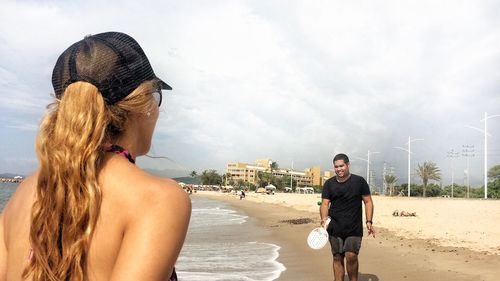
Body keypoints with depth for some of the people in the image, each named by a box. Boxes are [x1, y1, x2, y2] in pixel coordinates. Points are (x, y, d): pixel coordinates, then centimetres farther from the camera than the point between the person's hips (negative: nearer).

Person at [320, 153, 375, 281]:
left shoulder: (359, 181, 1)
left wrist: (369, 221, -6)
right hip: (335, 228, 2)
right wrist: (324, 220, -14)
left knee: (351, 256, -12)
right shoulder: (329, 183, 6)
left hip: (354, 228, -2)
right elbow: (325, 204, 2)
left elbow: (368, 202, 3)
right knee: (337, 258, 6)